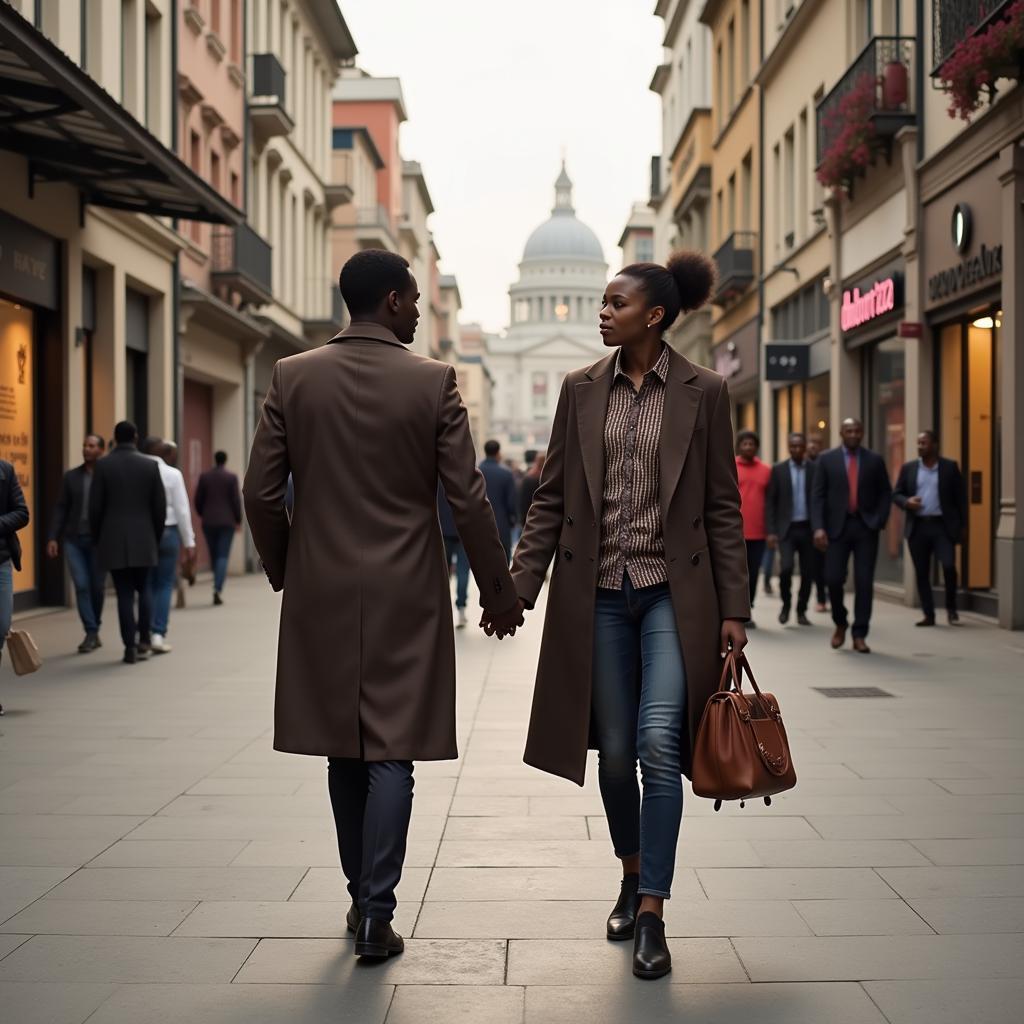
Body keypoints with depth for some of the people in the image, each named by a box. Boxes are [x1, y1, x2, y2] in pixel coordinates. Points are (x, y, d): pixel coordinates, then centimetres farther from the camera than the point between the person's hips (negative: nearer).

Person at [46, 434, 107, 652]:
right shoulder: (71, 476, 7)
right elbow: (61, 509, 7)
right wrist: (53, 537, 0)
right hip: (73, 539, 2)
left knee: (97, 587, 5)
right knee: (81, 586, -5)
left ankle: (94, 630, 24)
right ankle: (91, 633, 0)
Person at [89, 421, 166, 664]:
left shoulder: (102, 466, -3)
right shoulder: (150, 465, 0)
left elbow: (95, 507, -4)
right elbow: (160, 506, 0)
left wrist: (97, 540, 8)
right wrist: (156, 538, 12)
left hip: (114, 540, -1)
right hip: (143, 540, 1)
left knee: (125, 594, 2)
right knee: (143, 590, 16)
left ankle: (130, 647, -1)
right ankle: (144, 641, 8)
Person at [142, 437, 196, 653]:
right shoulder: (172, 474, -4)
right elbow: (182, 510, -4)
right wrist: (189, 542, 2)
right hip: (168, 532, -1)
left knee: (147, 585, 11)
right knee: (165, 585, 6)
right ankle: (159, 634, -2)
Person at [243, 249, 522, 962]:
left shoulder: (293, 377, 0)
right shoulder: (433, 381, -7)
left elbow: (261, 493, 0)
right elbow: (468, 500, -7)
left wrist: (286, 572, 15)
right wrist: (499, 591, 4)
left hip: (321, 591, 3)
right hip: (406, 594, -3)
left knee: (344, 751, 15)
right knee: (391, 753, 3)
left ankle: (362, 895, 27)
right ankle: (376, 916, 4)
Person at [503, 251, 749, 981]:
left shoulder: (703, 392, -2)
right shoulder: (581, 389, 5)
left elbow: (723, 506, -1)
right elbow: (552, 497, 6)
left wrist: (733, 610, -4)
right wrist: (520, 586, -2)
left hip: (674, 592, -2)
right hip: (598, 593, 3)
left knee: (658, 747, -12)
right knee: (613, 752, 9)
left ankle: (653, 914, 0)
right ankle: (632, 877, 33)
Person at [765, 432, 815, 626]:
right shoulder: (778, 470, 2)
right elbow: (770, 502, 1)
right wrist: (771, 531, -6)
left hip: (808, 528, 1)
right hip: (786, 529, -1)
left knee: (808, 573, 3)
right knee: (786, 568, -16)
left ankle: (801, 611, 19)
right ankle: (786, 604, 8)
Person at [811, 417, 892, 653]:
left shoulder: (875, 460, 6)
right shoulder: (826, 459, 3)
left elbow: (885, 494, 9)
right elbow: (817, 496, -1)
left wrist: (878, 522, -4)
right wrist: (818, 527, -12)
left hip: (866, 527, 1)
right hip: (837, 527, -1)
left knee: (864, 582, -2)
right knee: (833, 579, -6)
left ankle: (859, 635, 6)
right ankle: (840, 623, 20)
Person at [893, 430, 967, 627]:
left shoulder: (950, 467, 3)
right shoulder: (908, 468, 8)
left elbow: (960, 497, 3)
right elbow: (896, 494, 10)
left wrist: (961, 525, -3)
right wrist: (906, 501, -12)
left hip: (943, 526, -2)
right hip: (917, 527, 3)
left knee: (949, 566, -14)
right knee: (921, 573, 4)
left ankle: (951, 608, 8)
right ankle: (929, 615, 13)